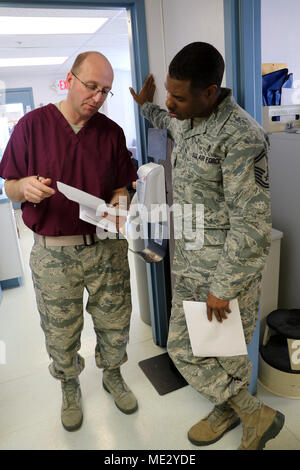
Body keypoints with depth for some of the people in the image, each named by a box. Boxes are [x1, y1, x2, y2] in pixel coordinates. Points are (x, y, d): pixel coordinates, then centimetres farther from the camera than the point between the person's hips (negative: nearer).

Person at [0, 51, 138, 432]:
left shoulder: (112, 132, 4)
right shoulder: (32, 125, -3)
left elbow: (122, 186, 7)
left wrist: (119, 203, -16)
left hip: (107, 247, 2)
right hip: (53, 254, -1)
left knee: (115, 323, 14)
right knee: (61, 334, 13)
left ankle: (112, 375, 44)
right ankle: (70, 388, 42)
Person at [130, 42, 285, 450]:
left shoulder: (241, 137, -22)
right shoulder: (187, 121, 6)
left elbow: (251, 226, -22)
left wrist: (223, 288, -19)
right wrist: (147, 106, 33)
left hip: (225, 269, -9)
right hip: (190, 264, 9)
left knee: (224, 354, 2)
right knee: (183, 345, 18)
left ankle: (257, 416, 31)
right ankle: (228, 408, 42)